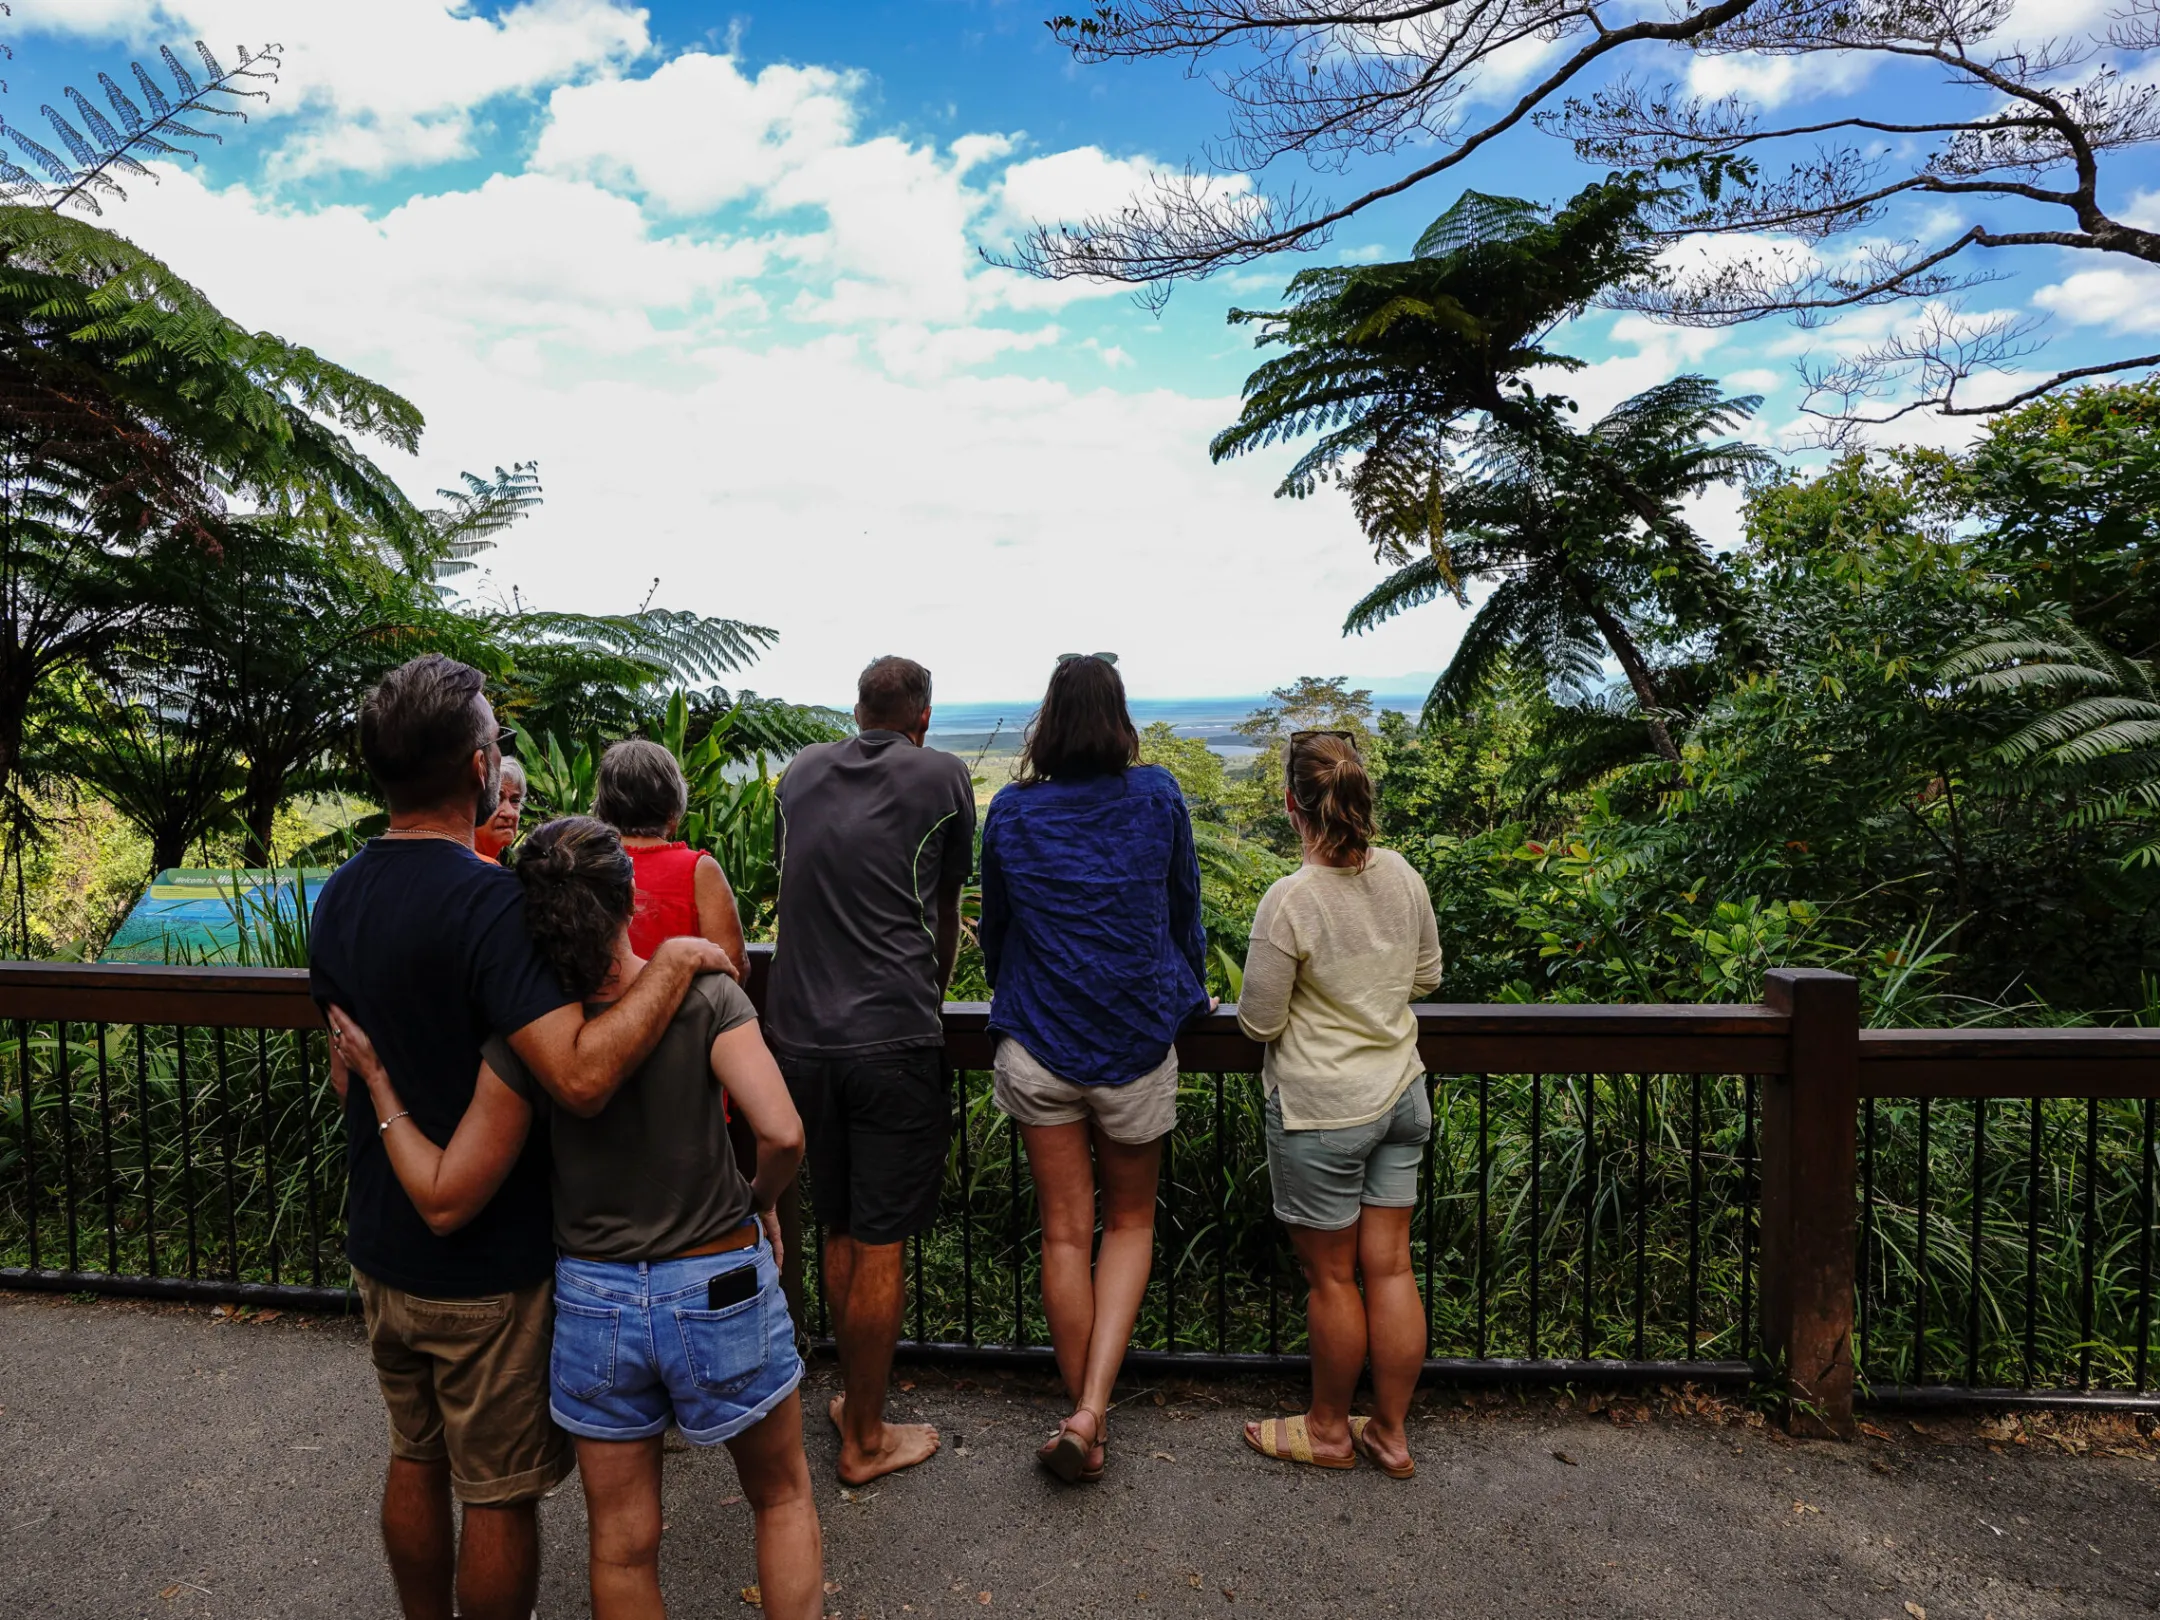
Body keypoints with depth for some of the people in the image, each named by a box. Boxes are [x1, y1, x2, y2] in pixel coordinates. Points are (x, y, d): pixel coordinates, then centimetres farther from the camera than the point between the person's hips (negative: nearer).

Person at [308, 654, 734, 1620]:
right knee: (499, 1492, 11)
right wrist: (675, 963, -28)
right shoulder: (488, 901, -27)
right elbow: (581, 1074, -38)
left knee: (415, 1459, 25)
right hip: (487, 1267, -8)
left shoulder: (338, 897, 1)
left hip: (381, 1244, 8)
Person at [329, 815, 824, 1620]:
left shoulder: (526, 1038, -13)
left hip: (595, 1301, 2)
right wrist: (761, 1202, -7)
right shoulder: (706, 997, -18)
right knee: (783, 1499, 22)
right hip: (720, 1289, -2)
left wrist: (379, 1082, -2)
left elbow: (444, 1202, -10)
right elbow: (781, 1134, -29)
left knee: (623, 1546, 20)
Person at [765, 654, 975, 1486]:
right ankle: (866, 1439, 20)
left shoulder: (801, 772, 11)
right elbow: (946, 913, 8)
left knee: (838, 1230, 19)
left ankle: (853, 1393, 36)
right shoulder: (941, 776, -1)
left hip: (799, 1034, 5)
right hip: (892, 1041, -5)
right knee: (879, 1246, 6)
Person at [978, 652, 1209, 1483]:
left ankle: (1082, 1423, 23)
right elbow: (1183, 910, 7)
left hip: (1038, 1045, 1)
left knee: (1064, 1234, 12)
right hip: (1136, 1042, -1)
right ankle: (1091, 1408, 3)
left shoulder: (1011, 811, -2)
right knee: (1130, 1223, 16)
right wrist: (1187, 991, 26)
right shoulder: (1156, 797, -4)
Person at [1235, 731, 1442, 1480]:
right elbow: (1426, 975, 10)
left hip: (1321, 1110, -6)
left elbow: (1258, 1021, -14)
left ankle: (1328, 1430, 31)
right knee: (1390, 1267, 14)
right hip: (1399, 1095, 6)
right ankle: (1390, 1433, 29)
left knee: (1330, 1275, 11)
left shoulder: (1289, 901, -23)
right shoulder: (1401, 875, -4)